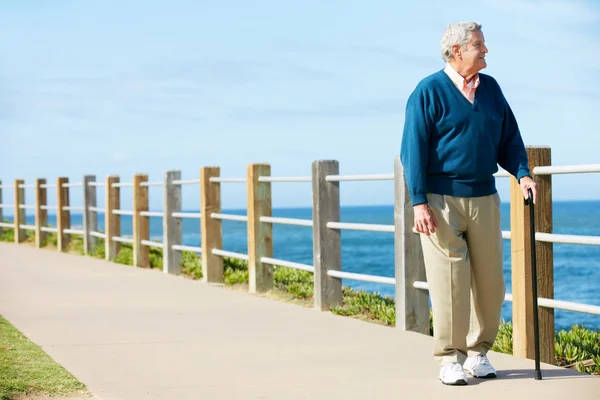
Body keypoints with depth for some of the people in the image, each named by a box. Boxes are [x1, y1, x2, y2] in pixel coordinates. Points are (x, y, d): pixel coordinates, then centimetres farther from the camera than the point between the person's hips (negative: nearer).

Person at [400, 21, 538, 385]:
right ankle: (450, 359, 6)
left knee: (490, 281, 6)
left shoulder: (490, 88, 12)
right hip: (441, 200, -5)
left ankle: (478, 353, 19)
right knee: (449, 283, -4)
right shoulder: (429, 92, -5)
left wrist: (523, 173, -2)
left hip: (484, 198, 5)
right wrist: (419, 203, -14)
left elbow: (509, 137, 16)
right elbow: (413, 149, -7)